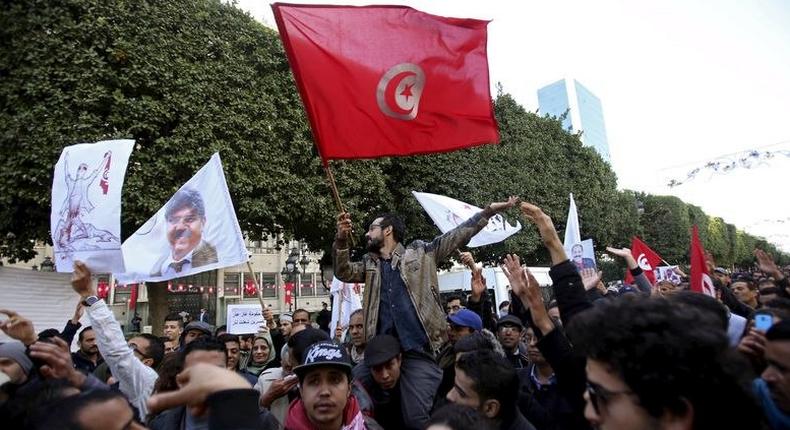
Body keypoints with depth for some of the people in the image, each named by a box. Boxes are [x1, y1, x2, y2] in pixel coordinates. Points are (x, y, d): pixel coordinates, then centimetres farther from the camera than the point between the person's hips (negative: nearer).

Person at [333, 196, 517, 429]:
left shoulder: (420, 253, 6)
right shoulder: (369, 264, 18)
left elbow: (457, 235, 3)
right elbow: (343, 272, 6)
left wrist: (488, 210, -5)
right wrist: (341, 238, -11)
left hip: (418, 351, -4)